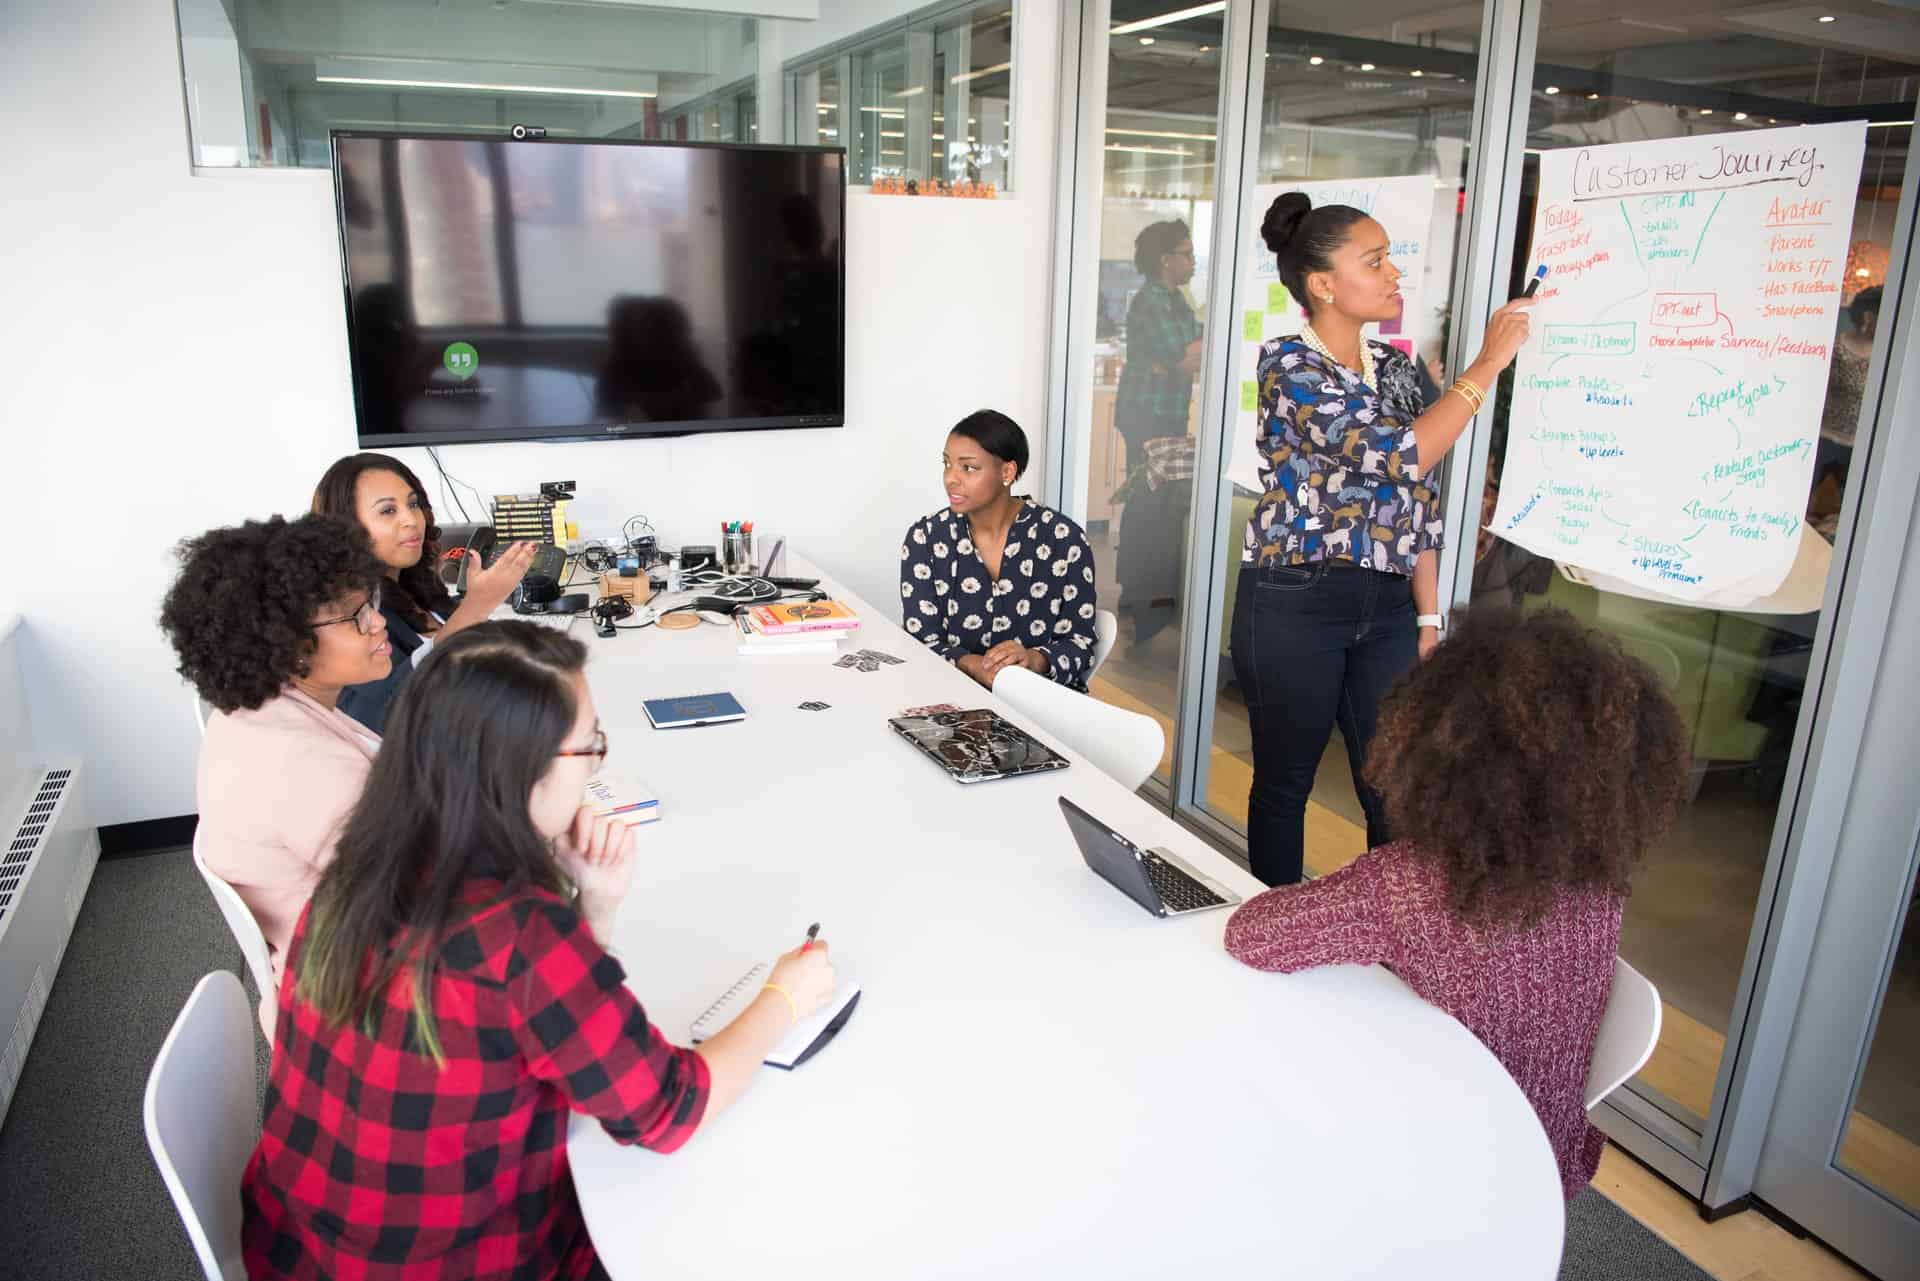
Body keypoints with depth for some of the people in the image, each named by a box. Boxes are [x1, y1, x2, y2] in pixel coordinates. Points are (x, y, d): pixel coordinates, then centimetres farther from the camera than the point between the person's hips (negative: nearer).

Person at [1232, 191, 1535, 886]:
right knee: (1283, 783, 8)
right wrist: (1489, 362, -14)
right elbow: (1397, 454, -21)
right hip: (1294, 603, -6)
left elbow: (1418, 501, 12)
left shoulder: (1396, 367, 11)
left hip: (1386, 605, 6)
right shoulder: (1286, 363, -10)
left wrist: (1428, 617, 9)